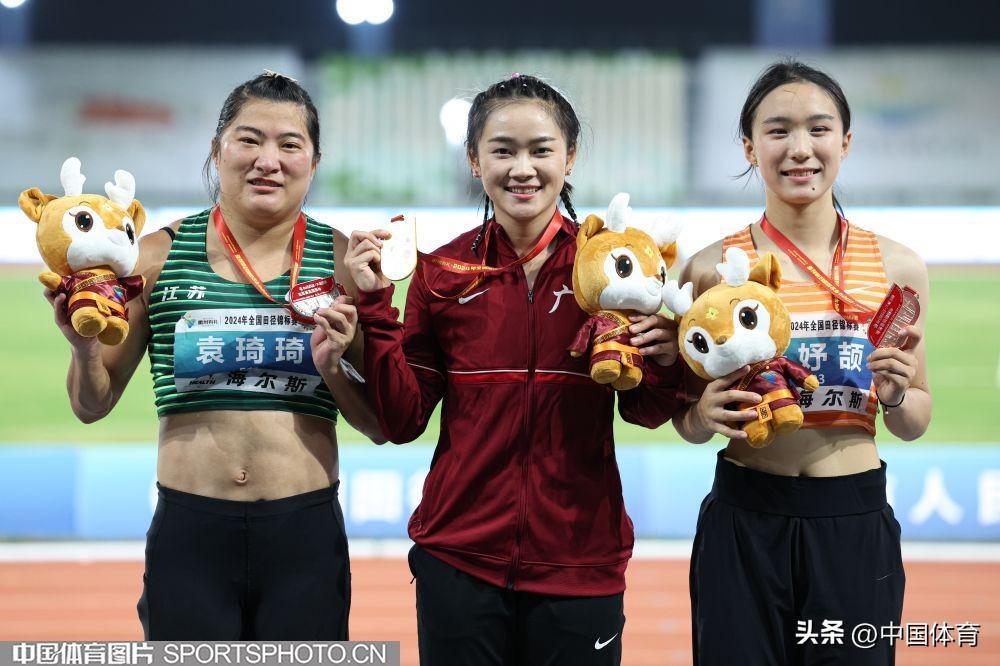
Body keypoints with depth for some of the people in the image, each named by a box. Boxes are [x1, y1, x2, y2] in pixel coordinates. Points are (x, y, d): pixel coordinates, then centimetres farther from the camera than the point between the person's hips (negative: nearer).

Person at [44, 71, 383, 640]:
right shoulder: (161, 255, 1)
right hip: (188, 534, 0)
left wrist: (334, 369, -14)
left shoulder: (342, 261, 1)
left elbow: (382, 425, 4)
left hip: (306, 535, 0)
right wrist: (84, 345, -10)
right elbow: (93, 405, 10)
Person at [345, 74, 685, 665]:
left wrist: (664, 366, -15)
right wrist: (374, 305, -9)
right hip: (460, 554, 1)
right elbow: (402, 421, 0)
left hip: (579, 559, 0)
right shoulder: (442, 272, 0)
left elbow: (644, 413, 6)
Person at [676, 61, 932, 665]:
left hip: (856, 524, 1)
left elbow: (915, 423, 11)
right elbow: (688, 424, 7)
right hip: (742, 523, -1)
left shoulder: (896, 267, 1)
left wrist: (895, 394, -10)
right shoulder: (712, 269, -2)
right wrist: (705, 415, -15)